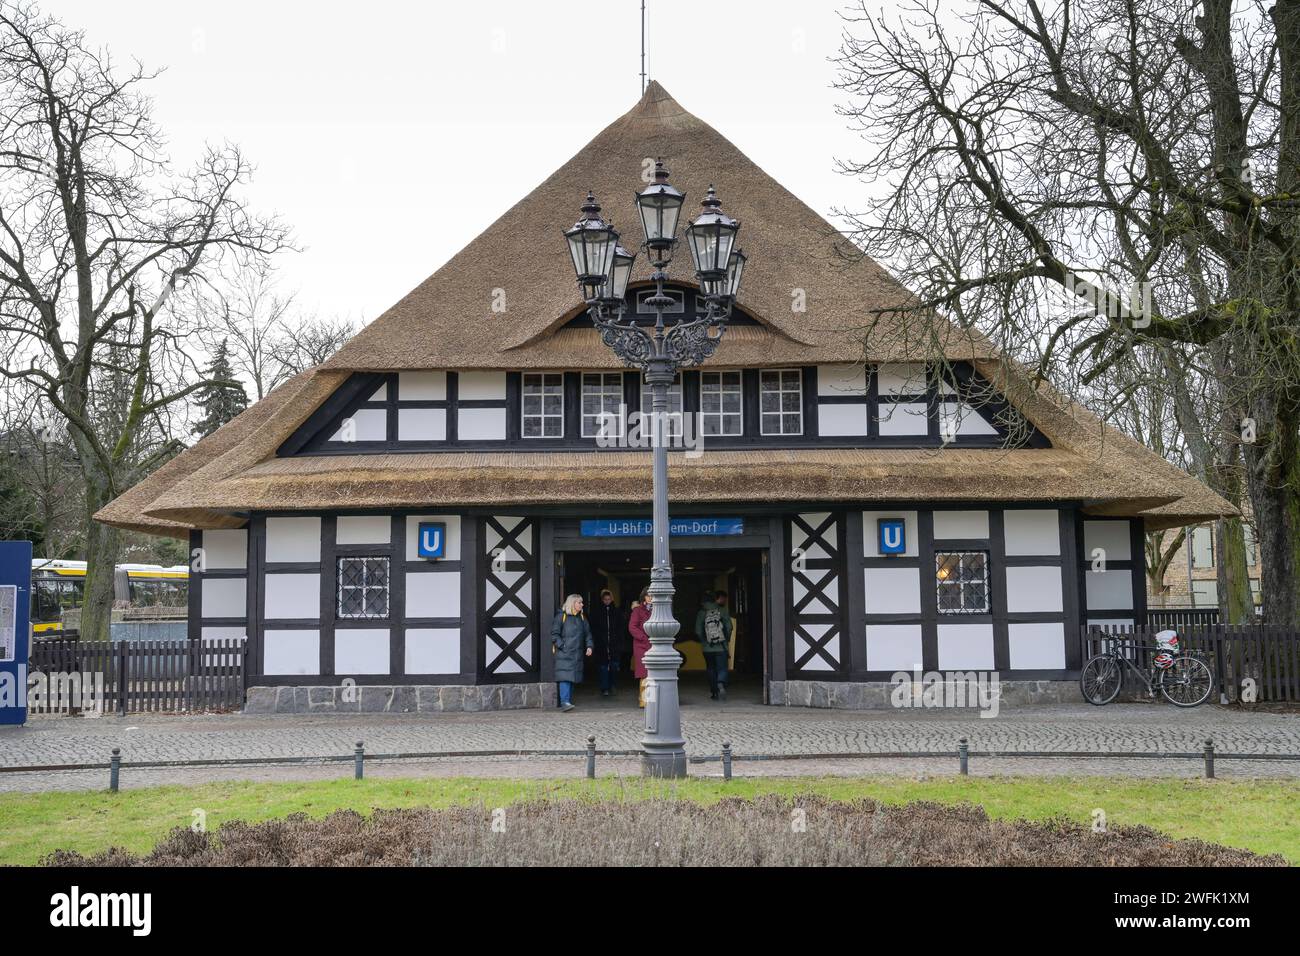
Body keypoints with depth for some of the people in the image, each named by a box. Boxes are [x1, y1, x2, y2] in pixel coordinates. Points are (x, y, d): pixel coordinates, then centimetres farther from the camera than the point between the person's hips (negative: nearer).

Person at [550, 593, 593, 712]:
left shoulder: (582, 617, 15)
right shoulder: (561, 616, -3)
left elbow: (587, 634, 20)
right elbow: (554, 633, -5)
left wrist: (589, 646, 6)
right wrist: (562, 646, -13)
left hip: (577, 654, 6)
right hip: (564, 654, -6)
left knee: (573, 678, 6)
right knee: (564, 677, -15)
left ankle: (569, 701, 13)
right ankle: (564, 702, -23)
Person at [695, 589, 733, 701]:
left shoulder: (701, 613, -2)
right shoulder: (722, 610, -2)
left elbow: (698, 631, -3)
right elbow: (729, 627, -3)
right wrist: (727, 639, 12)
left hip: (707, 648, 1)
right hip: (721, 647, -1)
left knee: (711, 670, 14)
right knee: (722, 669, 1)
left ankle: (714, 693, 14)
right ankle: (721, 685, -27)